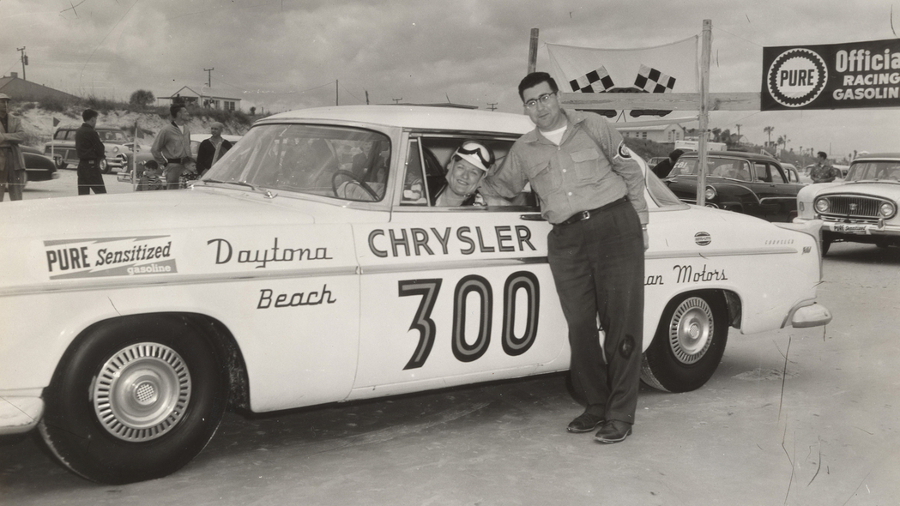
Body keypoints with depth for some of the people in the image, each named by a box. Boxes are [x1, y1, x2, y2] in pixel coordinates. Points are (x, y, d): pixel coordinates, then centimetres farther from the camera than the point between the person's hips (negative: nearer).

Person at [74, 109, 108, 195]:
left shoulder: (78, 131, 12)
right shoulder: (91, 132, -14)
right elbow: (100, 149, -12)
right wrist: (102, 156, 11)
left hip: (81, 165, 8)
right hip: (92, 165, -8)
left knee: (83, 193, 7)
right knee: (101, 192, -6)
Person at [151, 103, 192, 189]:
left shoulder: (186, 129, 13)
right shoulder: (166, 130, -7)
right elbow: (154, 149, -4)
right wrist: (164, 163, -3)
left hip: (186, 166, 6)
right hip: (173, 166, -6)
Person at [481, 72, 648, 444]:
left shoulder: (592, 126, 6)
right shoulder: (523, 150, 12)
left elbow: (631, 172, 10)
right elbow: (499, 186, 25)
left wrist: (640, 223, 6)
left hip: (615, 225, -3)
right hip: (566, 239, 3)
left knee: (622, 323, -4)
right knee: (580, 327, 4)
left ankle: (621, 416, 1)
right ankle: (596, 406, 17)